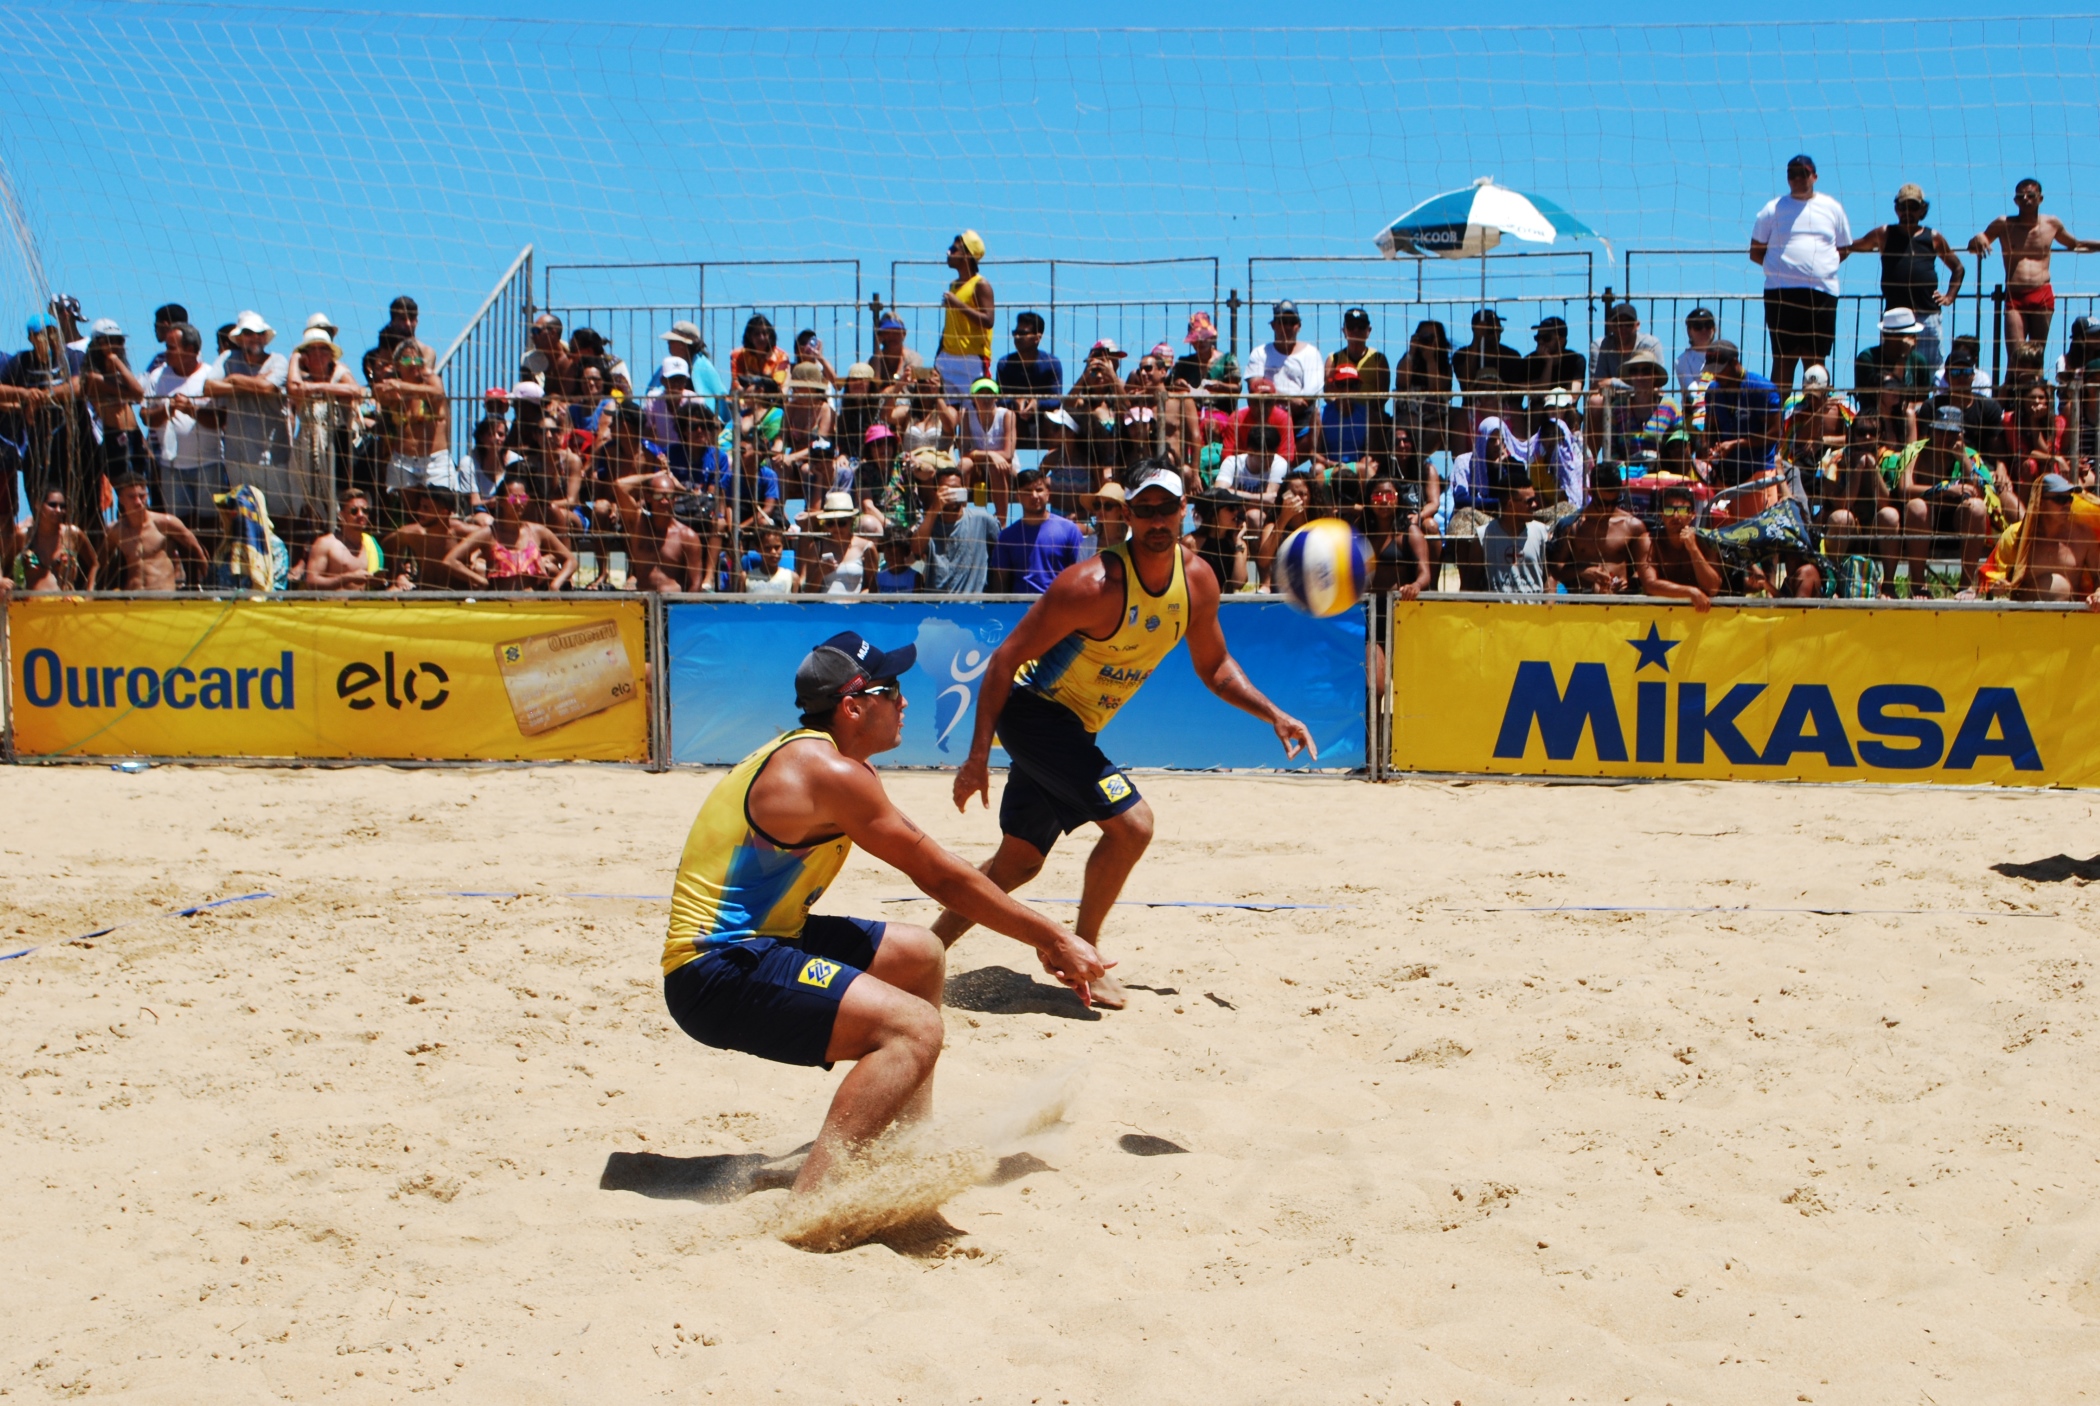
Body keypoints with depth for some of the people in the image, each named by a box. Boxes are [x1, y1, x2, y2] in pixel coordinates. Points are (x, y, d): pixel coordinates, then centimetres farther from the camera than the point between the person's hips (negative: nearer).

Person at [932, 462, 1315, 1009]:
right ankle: (1083, 952, -1)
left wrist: (1273, 714, -3)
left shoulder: (1197, 579, -6)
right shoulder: (1095, 584, -27)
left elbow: (1214, 666, 11)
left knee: (1019, 862, 14)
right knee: (1131, 822, -19)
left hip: (1075, 729, 8)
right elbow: (1005, 659, -22)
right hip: (1032, 711, -8)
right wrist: (978, 755, -24)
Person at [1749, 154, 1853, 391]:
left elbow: (1844, 249, 19)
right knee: (1784, 358, -3)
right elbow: (1756, 251, 10)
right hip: (1782, 292, -1)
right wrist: (1781, 265, -2)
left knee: (1816, 360, 1)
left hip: (1822, 292, 1)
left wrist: (1823, 265, 4)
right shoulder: (1774, 208, 9)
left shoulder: (1832, 208, 14)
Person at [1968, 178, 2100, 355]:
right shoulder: (2004, 225, 7)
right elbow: (1973, 247, 11)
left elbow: (2076, 245, 31)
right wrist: (1978, 240, -13)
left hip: (2043, 296, 2)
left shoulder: (2052, 224, 13)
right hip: (2015, 298, -2)